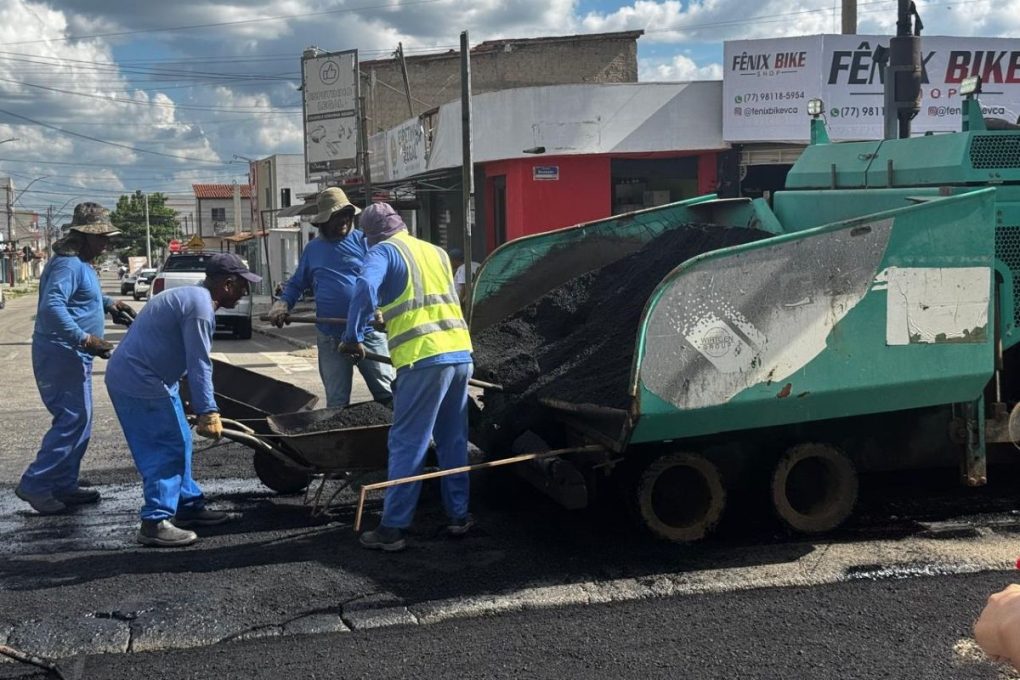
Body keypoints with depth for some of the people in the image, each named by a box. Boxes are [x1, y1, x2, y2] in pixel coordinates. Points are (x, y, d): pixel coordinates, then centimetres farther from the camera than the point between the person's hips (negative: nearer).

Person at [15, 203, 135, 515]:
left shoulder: (81, 263, 16)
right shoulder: (68, 264, -17)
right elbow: (52, 306, -30)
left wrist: (109, 303, 20)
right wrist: (84, 339, -34)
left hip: (73, 356, 11)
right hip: (62, 355, -11)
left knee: (79, 422, 14)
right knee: (73, 421, -11)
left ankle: (64, 486, 20)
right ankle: (35, 484, -7)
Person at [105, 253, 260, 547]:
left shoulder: (191, 296, 16)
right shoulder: (200, 307, -18)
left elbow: (193, 361, 25)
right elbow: (199, 365, -21)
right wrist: (208, 412, -20)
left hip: (132, 376, 11)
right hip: (141, 383, -11)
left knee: (179, 443, 16)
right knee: (167, 450, -9)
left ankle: (189, 506, 24)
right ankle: (155, 522, -8)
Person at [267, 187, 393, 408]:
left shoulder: (363, 241, 1)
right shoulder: (313, 248, 11)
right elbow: (297, 284, 20)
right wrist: (282, 303, 0)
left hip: (368, 332, -3)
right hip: (330, 337, 3)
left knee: (388, 394, -1)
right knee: (337, 402, 9)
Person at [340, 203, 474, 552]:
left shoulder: (384, 251, 1)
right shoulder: (436, 252, 21)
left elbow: (366, 287, -18)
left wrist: (352, 337, -9)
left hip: (423, 360, -6)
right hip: (460, 353, 6)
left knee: (407, 445, -1)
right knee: (454, 441, 18)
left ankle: (392, 528, 3)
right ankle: (458, 515, 24)